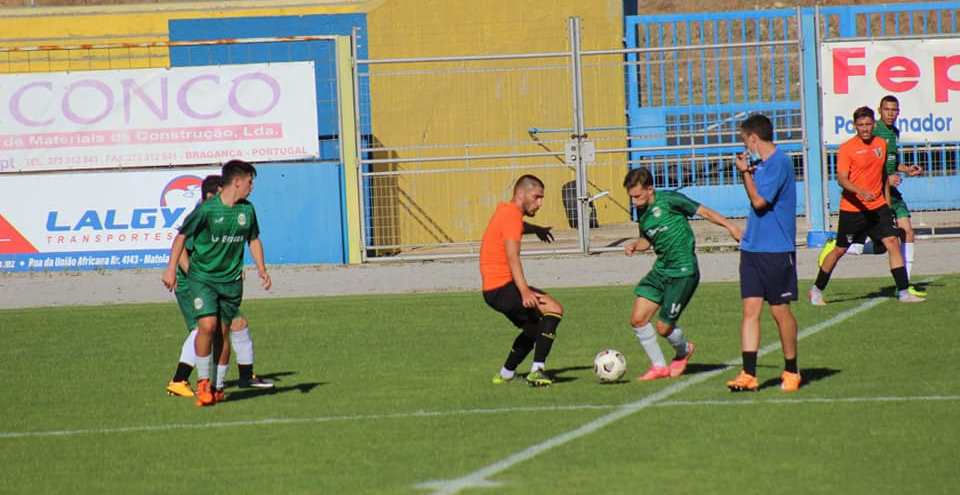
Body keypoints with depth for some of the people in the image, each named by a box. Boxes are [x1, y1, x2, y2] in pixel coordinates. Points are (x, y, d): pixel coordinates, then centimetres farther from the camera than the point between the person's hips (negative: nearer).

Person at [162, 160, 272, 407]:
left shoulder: (247, 209, 3)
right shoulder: (207, 209, -13)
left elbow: (254, 239, 18)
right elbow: (182, 236, -6)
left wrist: (261, 269, 8)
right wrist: (171, 269, -10)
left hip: (231, 280, 5)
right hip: (202, 277, -4)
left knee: (223, 332, 6)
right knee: (207, 326, -19)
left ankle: (218, 386, 19)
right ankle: (203, 381, -5)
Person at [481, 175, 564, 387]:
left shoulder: (504, 210, 16)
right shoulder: (512, 216, -15)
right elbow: (512, 257, -28)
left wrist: (534, 229, 50)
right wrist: (524, 291, -37)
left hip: (493, 289, 11)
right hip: (502, 287, -11)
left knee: (533, 326, 25)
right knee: (554, 310, -21)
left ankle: (506, 374, 31)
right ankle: (537, 370, -27)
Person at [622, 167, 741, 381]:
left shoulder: (669, 200, -14)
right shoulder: (641, 211, 7)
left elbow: (703, 211, -10)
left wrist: (729, 225, -18)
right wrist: (634, 245, 2)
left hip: (683, 273, -7)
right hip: (660, 270, 7)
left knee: (664, 328, -3)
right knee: (637, 319, -3)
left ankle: (683, 350, 31)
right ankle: (659, 366, 14)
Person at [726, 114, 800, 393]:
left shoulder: (779, 163, -14)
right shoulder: (760, 163, 12)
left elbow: (759, 201, -18)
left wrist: (746, 172, -6)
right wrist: (747, 172, 10)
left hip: (777, 251, -8)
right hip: (752, 247, 8)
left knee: (780, 311, 3)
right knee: (750, 309, 0)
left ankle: (791, 372, 17)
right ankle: (748, 374, -2)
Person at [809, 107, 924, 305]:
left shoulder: (881, 144, 7)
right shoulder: (847, 148, -10)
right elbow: (841, 179, -18)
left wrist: (886, 197, 21)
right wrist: (860, 191, -33)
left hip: (878, 207, 4)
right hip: (852, 209, -4)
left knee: (893, 243, -10)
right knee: (840, 250, 6)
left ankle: (903, 292, -8)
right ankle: (816, 291, 23)